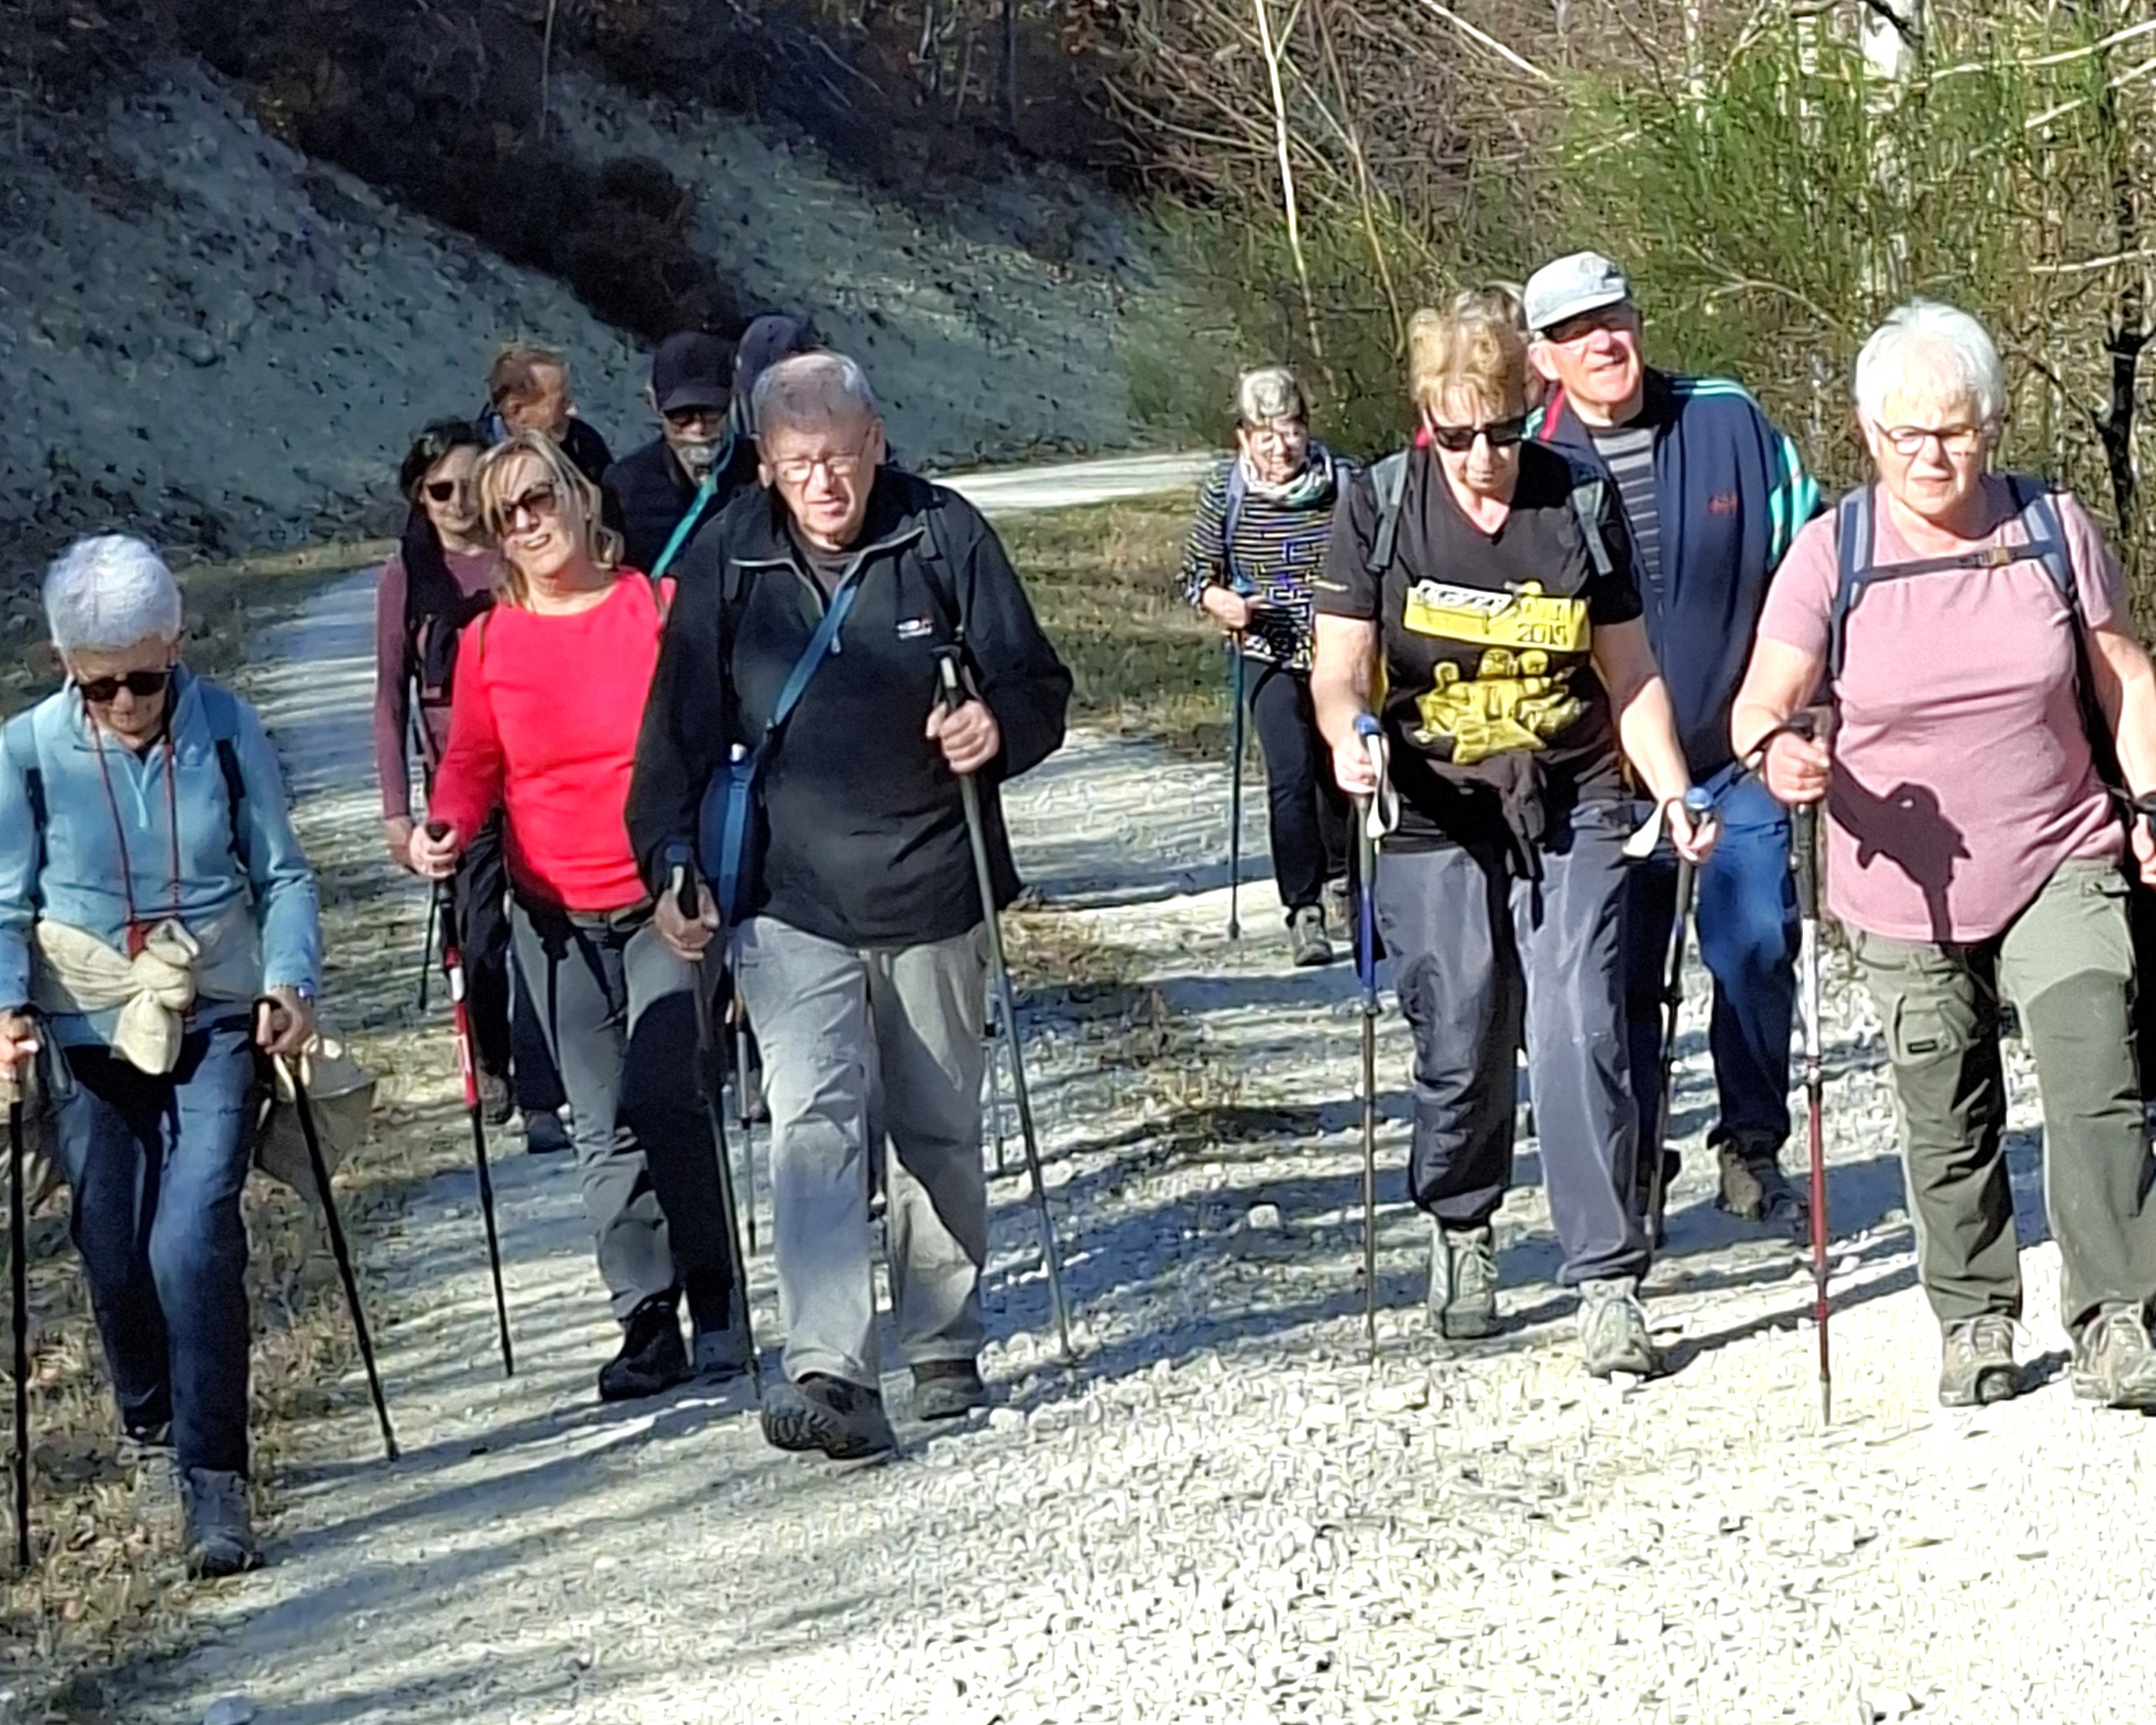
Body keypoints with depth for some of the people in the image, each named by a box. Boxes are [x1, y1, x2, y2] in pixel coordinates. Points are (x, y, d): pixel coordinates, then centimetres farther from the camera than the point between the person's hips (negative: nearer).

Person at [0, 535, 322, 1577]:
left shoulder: (227, 728, -6)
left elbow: (283, 876, 1)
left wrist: (292, 982, -15)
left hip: (216, 1023, -1)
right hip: (91, 1032, 1)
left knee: (195, 1238, -16)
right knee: (114, 1249, 7)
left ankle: (213, 1482, -12)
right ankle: (150, 1415, 37)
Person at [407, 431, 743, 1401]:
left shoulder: (656, 606, 0)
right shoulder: (488, 641, 5)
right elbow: (472, 759, 8)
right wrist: (444, 828, -13)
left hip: (663, 900, -3)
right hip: (555, 917, 3)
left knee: (667, 1104, -13)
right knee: (605, 1132, 3)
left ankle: (718, 1316, -2)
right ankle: (648, 1328, 10)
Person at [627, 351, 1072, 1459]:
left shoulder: (944, 536, -3)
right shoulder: (725, 562, -1)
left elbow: (1038, 684, 2)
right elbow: (679, 729, 6)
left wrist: (999, 726, -20)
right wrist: (671, 862, -4)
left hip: (934, 892, 1)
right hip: (791, 901, -1)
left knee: (938, 1132, 12)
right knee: (814, 1120, -16)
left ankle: (943, 1350, 29)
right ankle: (828, 1373, -22)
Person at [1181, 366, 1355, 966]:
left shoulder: (1344, 485, -6)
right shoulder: (1224, 494, -6)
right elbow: (1195, 573, 4)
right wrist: (1220, 601, -16)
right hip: (1270, 655, -1)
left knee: (1338, 769, 13)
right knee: (1292, 774, -15)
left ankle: (1338, 877, 40)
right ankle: (1303, 910, -8)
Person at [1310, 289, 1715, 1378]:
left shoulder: (1581, 504, 4)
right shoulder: (1379, 509, 0)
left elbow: (1628, 674, 10)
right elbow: (1339, 671, -3)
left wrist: (1675, 795, -2)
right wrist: (1348, 738, -25)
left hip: (1570, 809, 0)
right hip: (1434, 818, 0)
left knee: (1581, 1032, -11)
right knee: (1460, 1045, 1)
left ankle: (1606, 1280, -6)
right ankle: (1460, 1226, 30)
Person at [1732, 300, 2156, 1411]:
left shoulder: (2054, 530, 1)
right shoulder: (1832, 553, -4)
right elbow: (1761, 702, -11)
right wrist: (1777, 750, -33)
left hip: (2060, 867, 0)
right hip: (1908, 893, 0)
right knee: (1946, 1123, 9)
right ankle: (1974, 1320, 27)